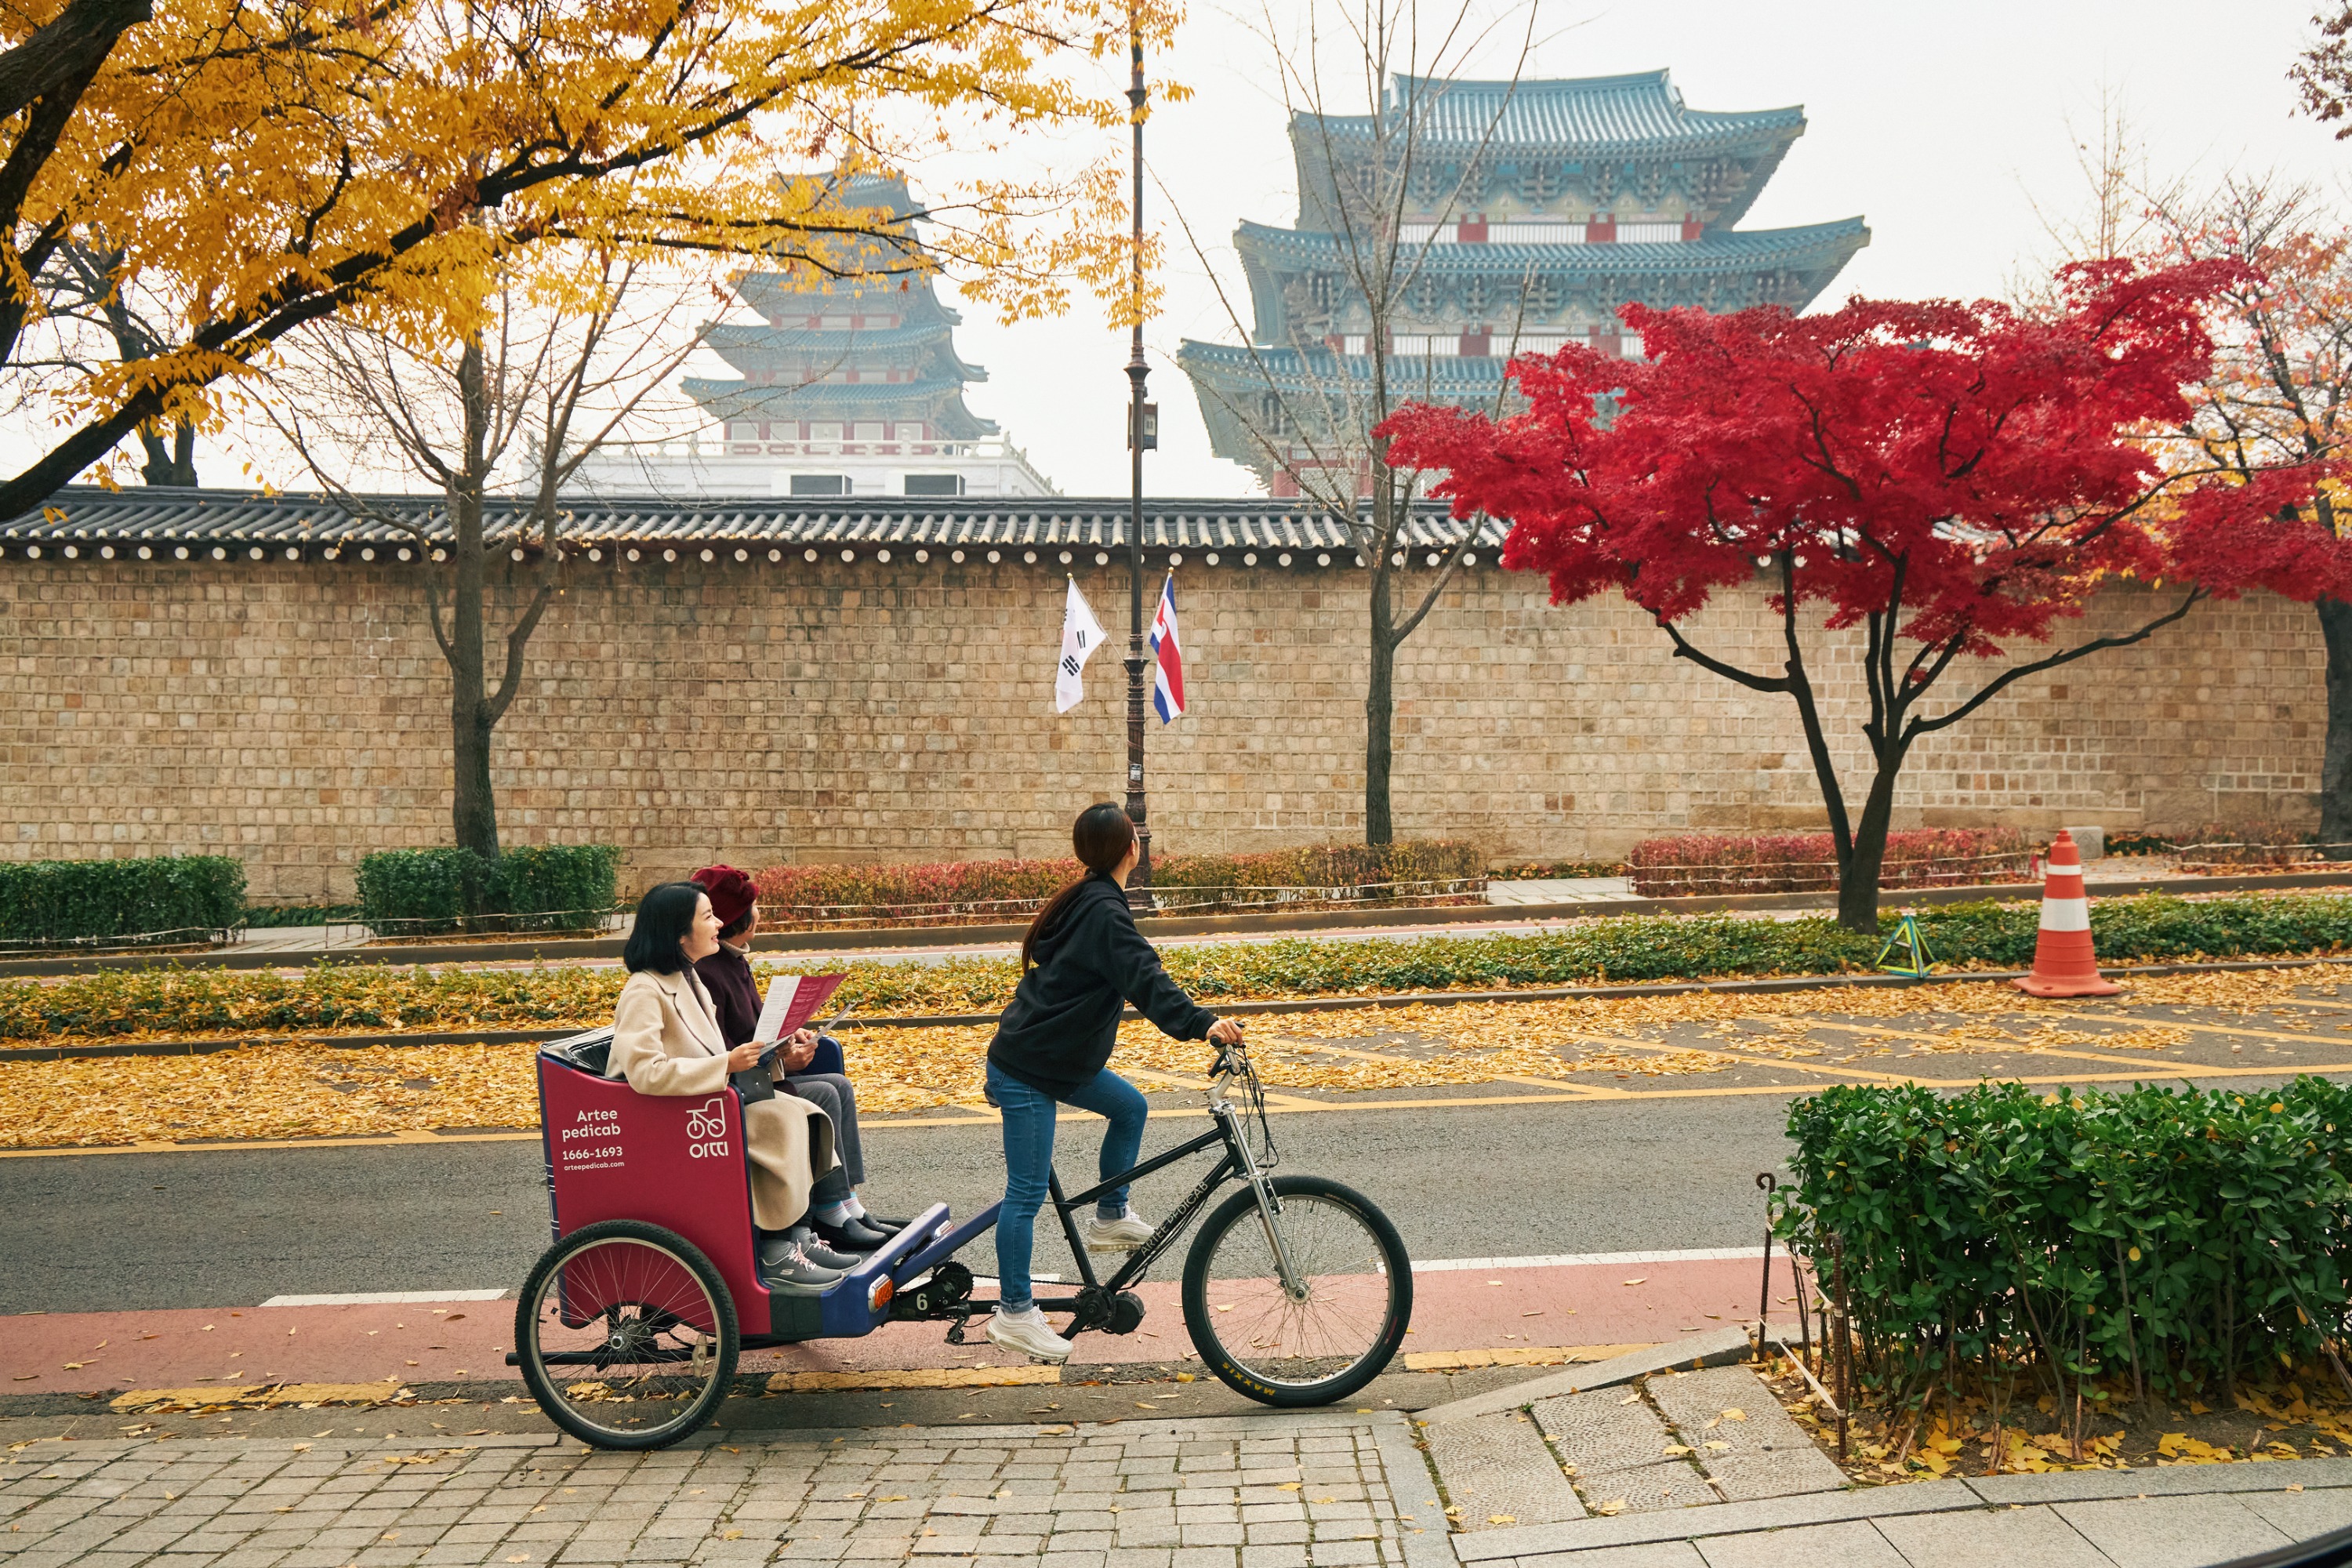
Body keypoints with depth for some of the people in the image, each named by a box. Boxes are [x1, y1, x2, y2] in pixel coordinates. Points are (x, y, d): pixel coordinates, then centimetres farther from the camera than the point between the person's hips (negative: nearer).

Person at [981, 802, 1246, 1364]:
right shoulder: (1105, 913, -20)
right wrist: (1200, 1023, -44)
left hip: (1052, 1056, 10)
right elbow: (1145, 979, -33)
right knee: (1028, 1192, -3)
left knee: (1129, 1105, 15)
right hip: (1027, 1071, -10)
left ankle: (1109, 1216, 25)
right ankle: (1014, 1314, 6)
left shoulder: (1083, 902, 10)